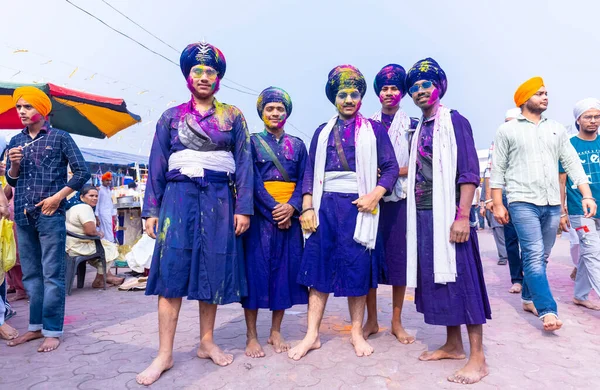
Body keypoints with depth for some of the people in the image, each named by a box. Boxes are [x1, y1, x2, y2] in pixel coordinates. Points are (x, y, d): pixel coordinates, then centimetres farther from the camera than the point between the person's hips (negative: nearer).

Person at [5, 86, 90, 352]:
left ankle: (52, 331, 4)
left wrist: (59, 196, -10)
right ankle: (36, 326, 22)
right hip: (23, 215, 6)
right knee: (31, 275, 11)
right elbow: (11, 181, 16)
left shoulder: (59, 137, 0)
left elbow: (82, 172, -4)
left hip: (50, 214, -5)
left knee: (52, 275, -3)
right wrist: (14, 165, -4)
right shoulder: (16, 141, 14)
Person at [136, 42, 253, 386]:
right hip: (179, 196, 0)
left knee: (213, 269, 4)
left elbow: (244, 163, 3)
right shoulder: (171, 117, 11)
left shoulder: (233, 116, 9)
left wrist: (243, 208, -5)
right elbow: (158, 165, 9)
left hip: (218, 199, 0)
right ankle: (165, 354, 3)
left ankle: (207, 342, 19)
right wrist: (151, 209, 2)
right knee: (171, 269, -5)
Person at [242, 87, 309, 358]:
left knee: (285, 270, 4)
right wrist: (273, 209, -16)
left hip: (290, 214, 3)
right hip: (260, 213, -3)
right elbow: (252, 181, -5)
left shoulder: (297, 145, 14)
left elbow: (303, 180, 6)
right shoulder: (253, 142, 6)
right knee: (257, 269, -3)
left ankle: (276, 332, 17)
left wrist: (291, 207, -12)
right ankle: (251, 336, 7)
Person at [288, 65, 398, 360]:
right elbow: (310, 172, 11)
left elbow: (391, 167, 2)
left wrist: (374, 195, -14)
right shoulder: (323, 132, 15)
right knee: (319, 268, 2)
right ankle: (312, 335, 11)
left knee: (358, 269, 3)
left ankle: (356, 333, 19)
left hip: (358, 206, -2)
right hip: (325, 205, 3)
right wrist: (307, 208, 0)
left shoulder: (374, 129, 8)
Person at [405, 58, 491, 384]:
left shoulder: (455, 121, -4)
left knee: (461, 279, -5)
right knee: (437, 279, 11)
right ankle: (453, 344, 23)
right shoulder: (419, 129, 16)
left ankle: (478, 358, 5)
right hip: (424, 214, 7)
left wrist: (462, 216, -19)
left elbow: (469, 172, -12)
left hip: (448, 213, -7)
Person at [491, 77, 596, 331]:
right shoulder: (507, 131, 2)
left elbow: (572, 163, 11)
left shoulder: (557, 129, 14)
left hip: (552, 204, 5)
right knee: (534, 257, -11)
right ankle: (548, 310, -10)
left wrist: (587, 195, 0)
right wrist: (497, 204, -5)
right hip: (523, 202, -5)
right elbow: (498, 170, 0)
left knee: (541, 258, 12)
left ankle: (529, 299, 27)